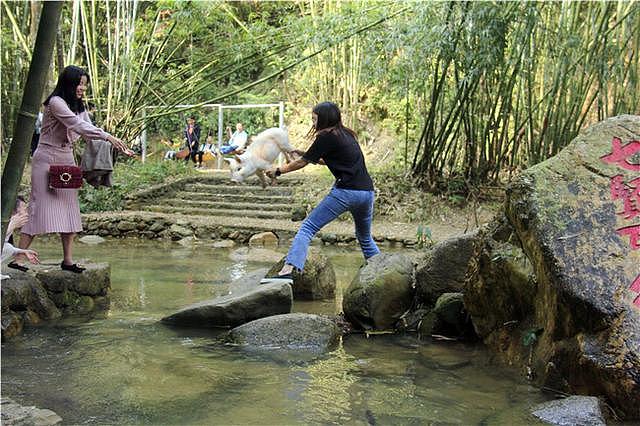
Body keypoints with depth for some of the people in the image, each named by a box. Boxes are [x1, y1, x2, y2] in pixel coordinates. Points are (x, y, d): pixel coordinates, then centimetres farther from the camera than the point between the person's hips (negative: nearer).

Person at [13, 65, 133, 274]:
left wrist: (119, 147, -1)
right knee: (40, 207, -10)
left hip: (67, 160, 8)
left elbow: (88, 130, 9)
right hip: (47, 159, -8)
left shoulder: (79, 106, 12)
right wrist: (108, 136, -30)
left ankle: (68, 260, 8)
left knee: (70, 209, 4)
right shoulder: (56, 102, -14)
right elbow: (78, 125, -25)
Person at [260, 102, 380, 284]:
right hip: (367, 192, 8)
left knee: (308, 228, -6)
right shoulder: (347, 134, 18)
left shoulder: (326, 137, -4)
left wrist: (278, 171, 18)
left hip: (345, 192, -7)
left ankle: (287, 271, -20)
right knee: (365, 237, 27)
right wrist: (306, 156, 30)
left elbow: (302, 162, 5)